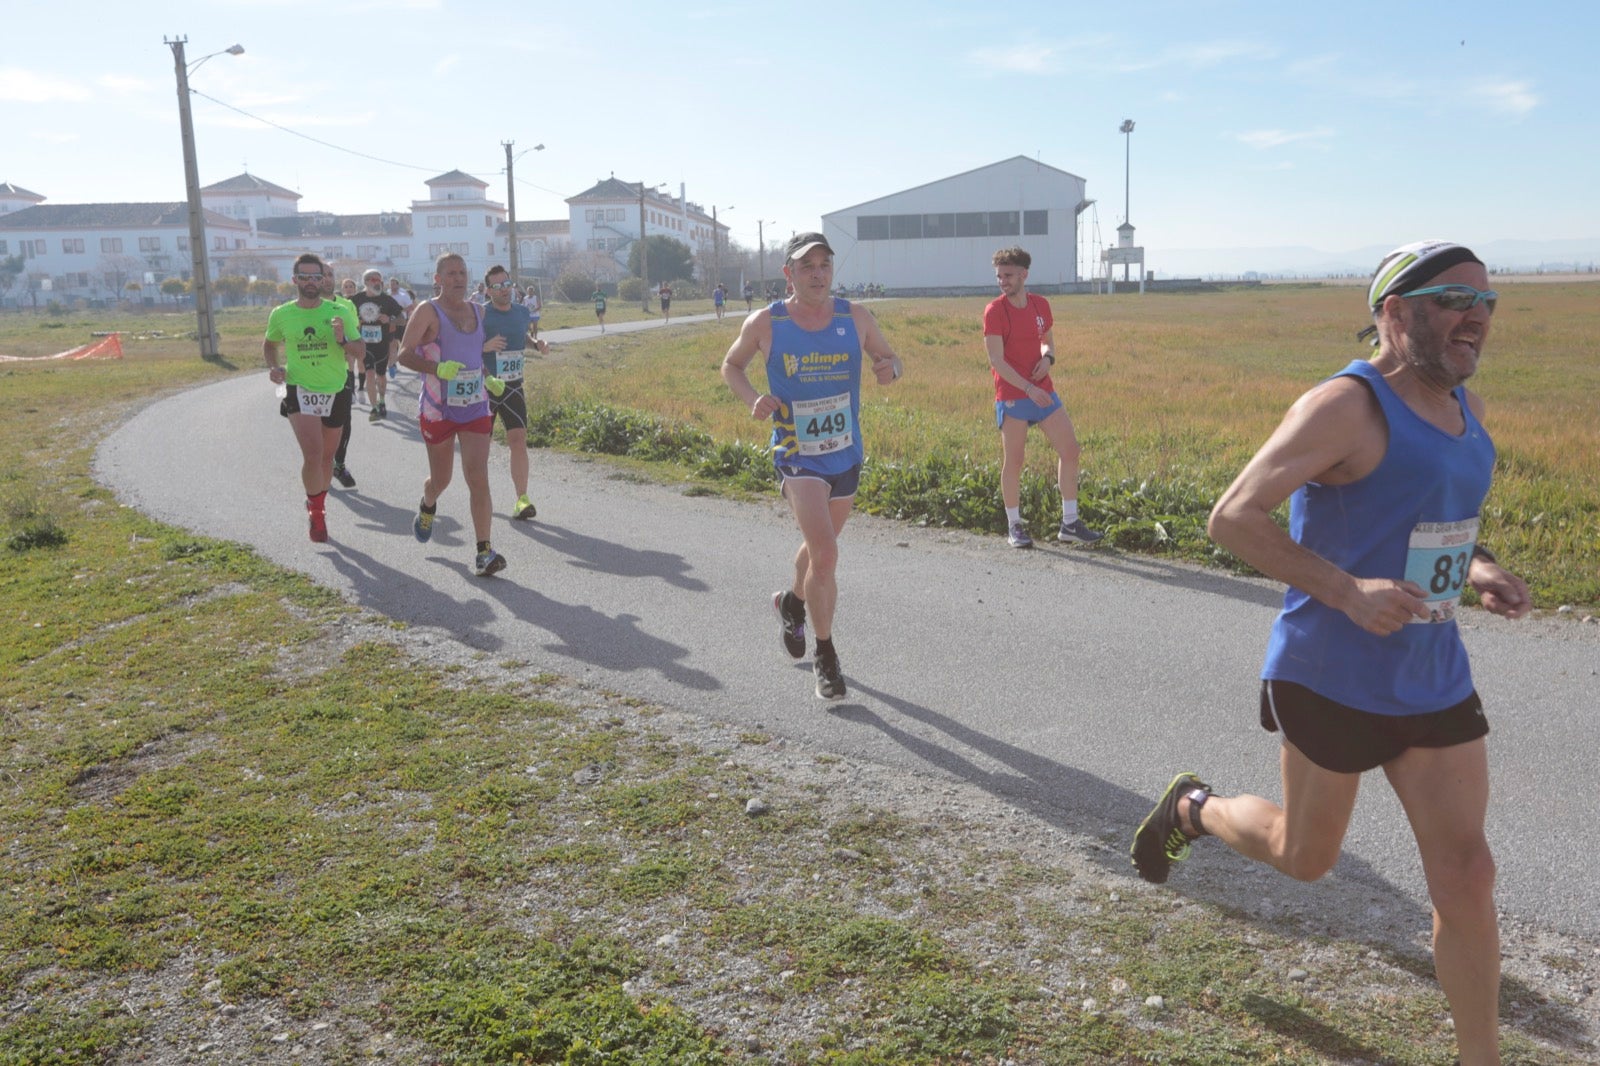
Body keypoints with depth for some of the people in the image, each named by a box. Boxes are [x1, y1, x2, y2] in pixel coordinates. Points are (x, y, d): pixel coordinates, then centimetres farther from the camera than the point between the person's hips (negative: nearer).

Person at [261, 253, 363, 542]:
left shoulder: (338, 312, -4)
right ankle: (317, 511, 5)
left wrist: (342, 340, -22)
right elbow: (270, 344, 17)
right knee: (312, 455, -17)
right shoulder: (281, 314, -2)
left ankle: (317, 505, 38)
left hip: (335, 392, 2)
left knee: (327, 455, 15)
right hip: (300, 391, -2)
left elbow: (359, 351, -1)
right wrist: (273, 366, -2)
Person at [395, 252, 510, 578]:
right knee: (441, 479, 12)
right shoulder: (428, 311, -8)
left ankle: (484, 552, -9)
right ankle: (427, 507, 49)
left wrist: (487, 379, 11)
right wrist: (437, 368, -30)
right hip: (438, 410, -3)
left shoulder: (477, 311, 9)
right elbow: (404, 355, -14)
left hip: (476, 408, 3)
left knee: (479, 480, -9)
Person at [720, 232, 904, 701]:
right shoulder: (765, 323, -9)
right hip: (797, 456, -4)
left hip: (846, 456, 4)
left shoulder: (855, 317, -3)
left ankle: (792, 603, 55)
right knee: (825, 555, -19)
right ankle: (825, 654, 0)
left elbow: (890, 358, 9)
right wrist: (752, 399, -13)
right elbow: (731, 366, 7)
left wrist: (889, 369, -15)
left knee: (818, 547, 23)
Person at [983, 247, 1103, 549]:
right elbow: (996, 360, -15)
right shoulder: (994, 310, -9)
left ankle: (1069, 524, 10)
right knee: (1013, 461, 0)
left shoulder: (1041, 304, 6)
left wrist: (1047, 358, -3)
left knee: (1069, 450, 1)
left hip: (1044, 392, 5)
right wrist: (1029, 389, -23)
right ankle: (1014, 526, 15)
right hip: (1012, 396, -5)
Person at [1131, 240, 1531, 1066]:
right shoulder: (1345, 406, -18)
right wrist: (1347, 591, -29)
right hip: (1334, 678, -7)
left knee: (1465, 876, 6)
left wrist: (1478, 568, 3)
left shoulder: (1462, 405, 8)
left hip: (1434, 680, 7)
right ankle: (1193, 808, 42)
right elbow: (1232, 518, -22)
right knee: (1304, 857, 13)